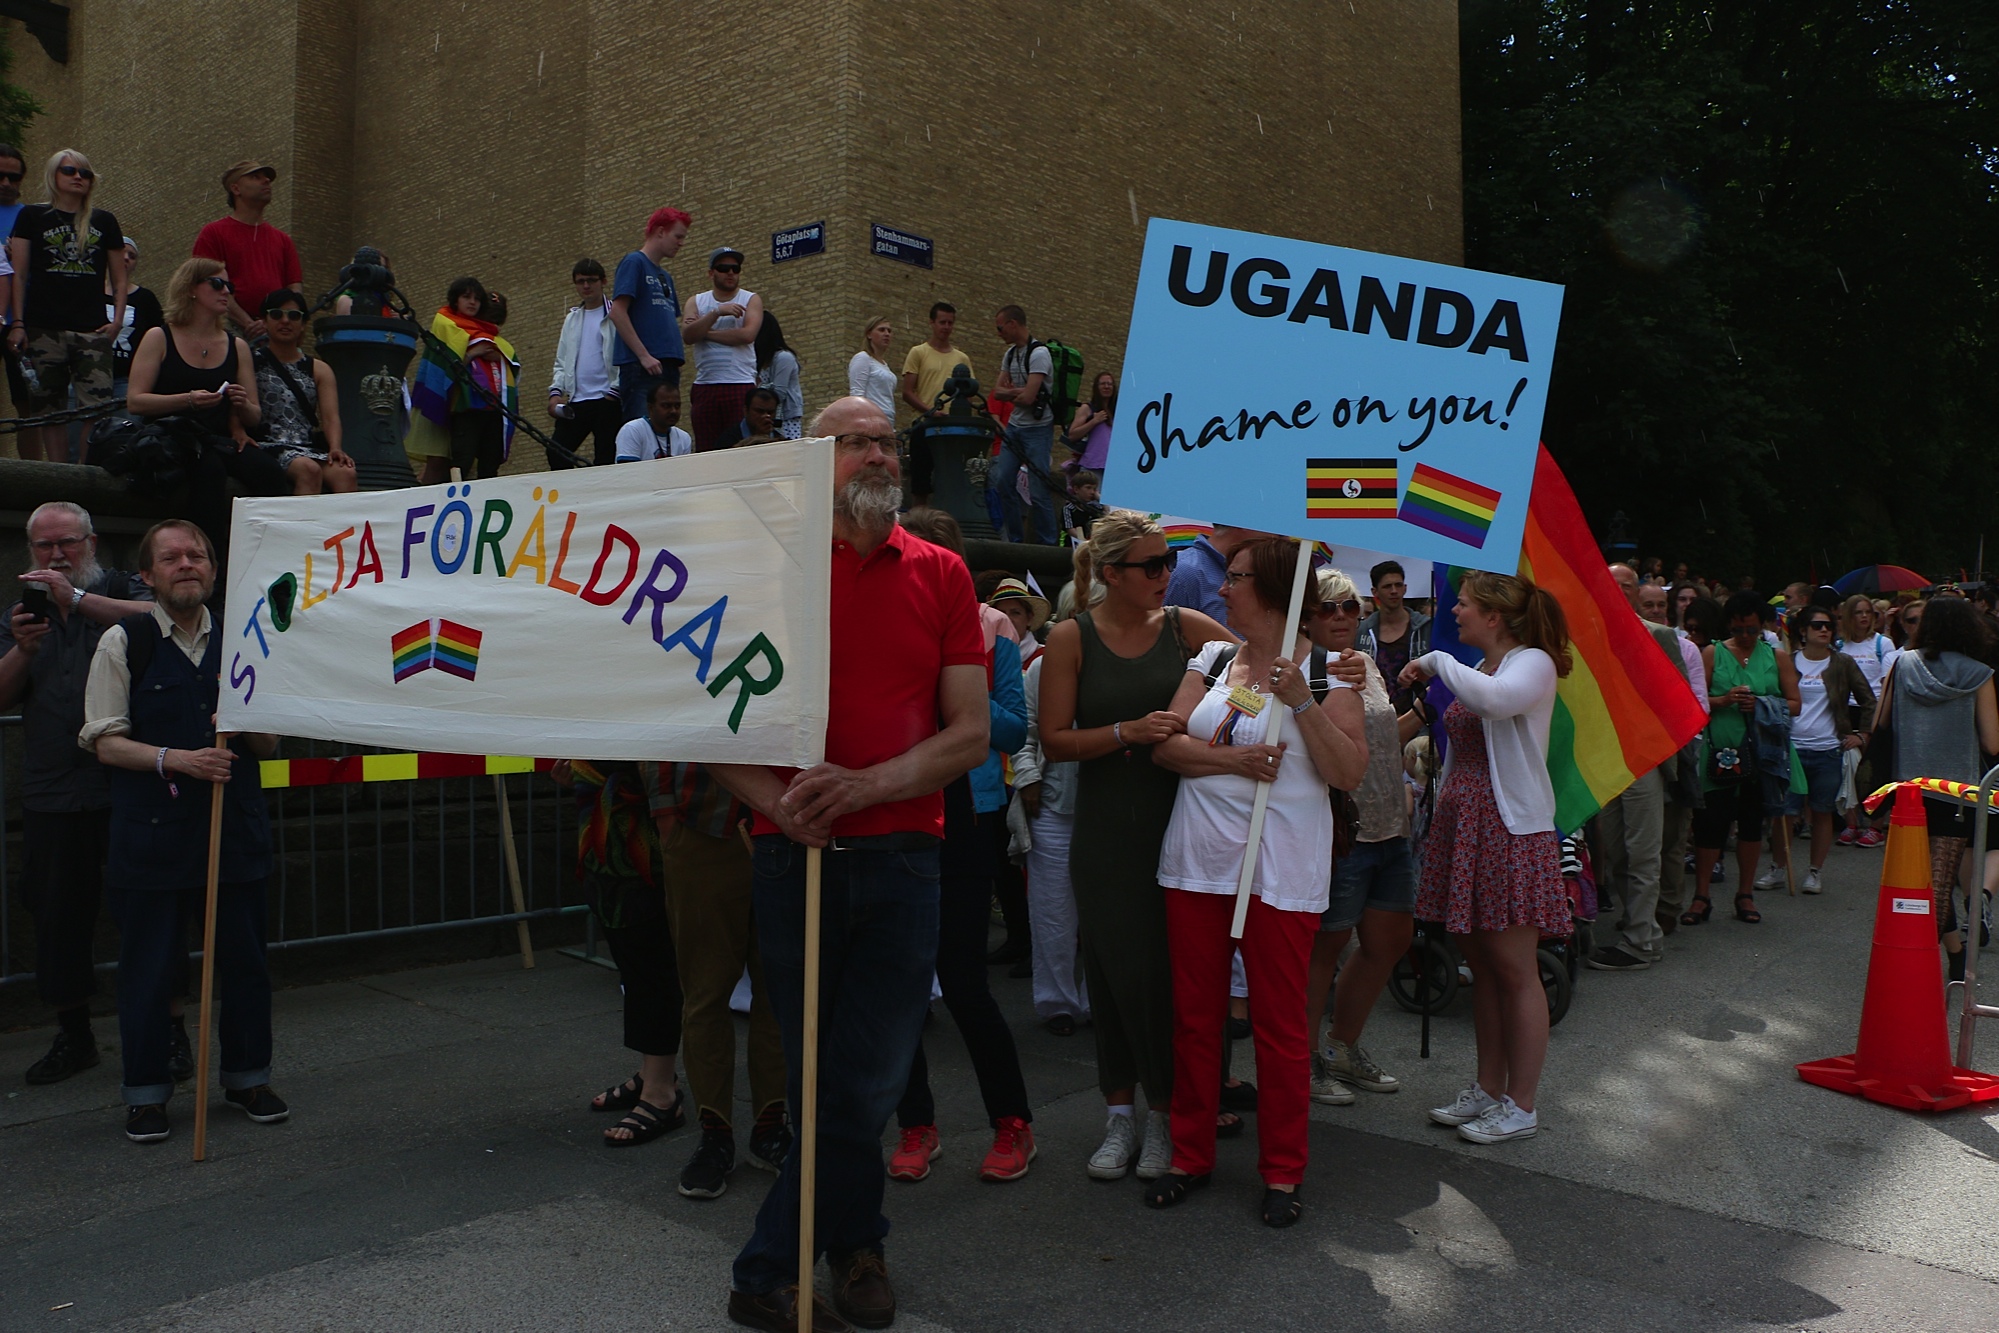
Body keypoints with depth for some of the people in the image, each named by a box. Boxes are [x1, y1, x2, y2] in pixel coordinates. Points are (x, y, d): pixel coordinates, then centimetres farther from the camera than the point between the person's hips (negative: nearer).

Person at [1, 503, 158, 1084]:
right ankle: (73, 1034, 22)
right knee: (59, 911, 9)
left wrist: (78, 599, -24)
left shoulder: (120, 590, 4)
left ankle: (168, 1028, 9)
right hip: (53, 791, 4)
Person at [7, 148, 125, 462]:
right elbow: (19, 274, 6)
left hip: (92, 331, 0)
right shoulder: (32, 217, 10)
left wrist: (117, 320, 3)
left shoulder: (104, 221, 14)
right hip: (44, 330, 0)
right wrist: (17, 324, -1)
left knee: (98, 410, -11)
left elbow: (118, 278, 16)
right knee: (48, 412, 2)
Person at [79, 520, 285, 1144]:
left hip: (235, 826, 3)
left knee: (244, 958, 10)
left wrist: (248, 725, -9)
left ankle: (248, 1076, 26)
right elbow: (104, 741, -4)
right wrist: (173, 758, -19)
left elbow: (271, 746, 14)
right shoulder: (122, 642, 0)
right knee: (148, 965, 4)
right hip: (151, 829, -3)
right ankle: (146, 1093, 21)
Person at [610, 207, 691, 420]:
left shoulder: (666, 277, 23)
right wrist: (644, 355, -16)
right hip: (640, 368, -8)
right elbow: (617, 312, -11)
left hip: (667, 367, 8)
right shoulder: (634, 263, -1)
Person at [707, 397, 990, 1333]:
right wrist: (776, 801, -18)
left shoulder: (940, 575, 6)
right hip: (793, 859, -1)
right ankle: (855, 1243, 31)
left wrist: (865, 785, -15)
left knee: (867, 1082, 6)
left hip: (901, 860, 2)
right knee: (841, 1085, 9)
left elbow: (971, 734, 0)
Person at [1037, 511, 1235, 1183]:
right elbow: (1054, 740, -6)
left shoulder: (1185, 626, 1)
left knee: (1173, 969, 2)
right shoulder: (1073, 637, -1)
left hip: (1178, 822, 0)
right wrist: (1129, 731, -18)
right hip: (1106, 831, 0)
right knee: (1115, 969, 7)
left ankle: (1165, 1114, 20)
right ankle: (1120, 1113, 23)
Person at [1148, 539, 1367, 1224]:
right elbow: (1165, 744, 0)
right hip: (1197, 860, 4)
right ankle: (1191, 1155, 25)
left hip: (1281, 871, -4)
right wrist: (1232, 759, -14)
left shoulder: (1327, 674, -1)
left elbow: (1349, 773, -10)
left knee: (1280, 1024, 4)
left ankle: (1282, 1172, 19)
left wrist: (1302, 701, -18)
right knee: (1195, 1015, 10)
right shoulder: (1212, 660, 10)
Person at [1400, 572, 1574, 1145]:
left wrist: (1437, 661, -18)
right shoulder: (1477, 671, 17)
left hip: (1510, 829, -8)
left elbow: (1494, 698, -32)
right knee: (1482, 966, 13)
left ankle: (1519, 1105, 8)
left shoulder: (1533, 663, -9)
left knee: (1515, 971, -1)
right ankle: (1488, 1091, 23)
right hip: (1463, 827, 9)